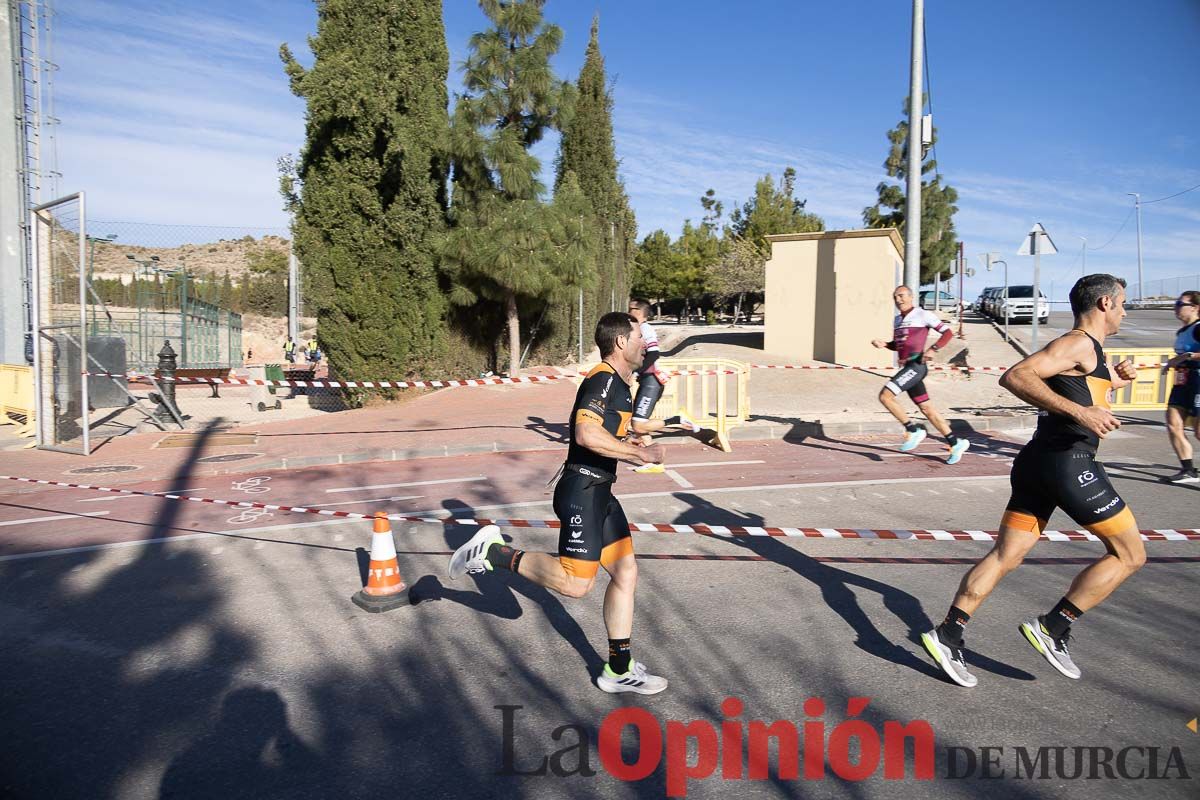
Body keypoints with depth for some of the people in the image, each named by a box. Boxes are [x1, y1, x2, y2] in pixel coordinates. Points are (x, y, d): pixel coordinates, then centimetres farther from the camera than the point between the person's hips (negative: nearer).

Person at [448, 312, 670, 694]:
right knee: (575, 583, -11)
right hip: (582, 489, -10)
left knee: (626, 573, 9)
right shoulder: (603, 380, -15)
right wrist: (639, 453, -23)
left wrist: (627, 445, 17)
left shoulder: (619, 384, 17)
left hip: (599, 491, 10)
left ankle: (619, 670, 18)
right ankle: (495, 552, 3)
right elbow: (586, 434, -31)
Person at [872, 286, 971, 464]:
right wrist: (883, 344, 12)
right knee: (926, 409, 8)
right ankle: (956, 443, 15)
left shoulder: (923, 315, -1)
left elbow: (948, 333, -3)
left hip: (916, 365, -8)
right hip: (907, 367, 8)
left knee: (885, 395, -18)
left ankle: (914, 430, -9)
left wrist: (933, 349, -17)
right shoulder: (898, 319, 21)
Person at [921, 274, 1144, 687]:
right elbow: (1015, 376, -23)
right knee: (1129, 554, 5)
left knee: (1005, 556, 6)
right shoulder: (1079, 344, -8)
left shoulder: (1084, 349, 22)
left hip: (1037, 463, 9)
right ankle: (1051, 629, 2)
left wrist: (1109, 380, 26)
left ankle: (947, 636, 2)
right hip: (1068, 463, -9)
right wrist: (1080, 411, -30)